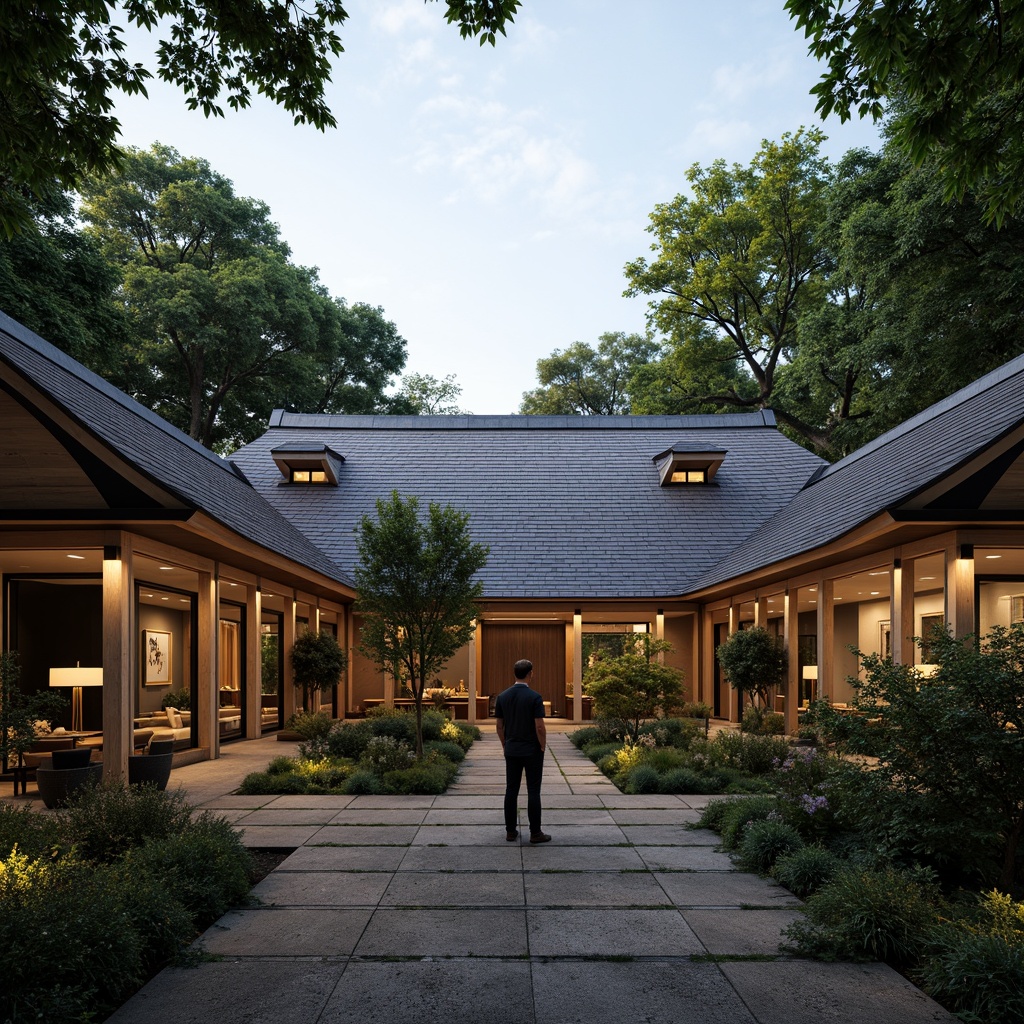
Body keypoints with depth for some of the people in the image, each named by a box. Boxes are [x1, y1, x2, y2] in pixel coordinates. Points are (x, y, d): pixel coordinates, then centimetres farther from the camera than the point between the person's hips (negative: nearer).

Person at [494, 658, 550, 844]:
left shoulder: (502, 697, 0)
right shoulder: (535, 697, -16)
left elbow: (499, 726, 6)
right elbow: (540, 727, -17)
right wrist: (542, 747, -4)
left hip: (512, 751, 5)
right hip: (532, 751, -5)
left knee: (511, 790, 9)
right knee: (533, 792, 1)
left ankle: (511, 831, 11)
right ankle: (535, 833, 4)